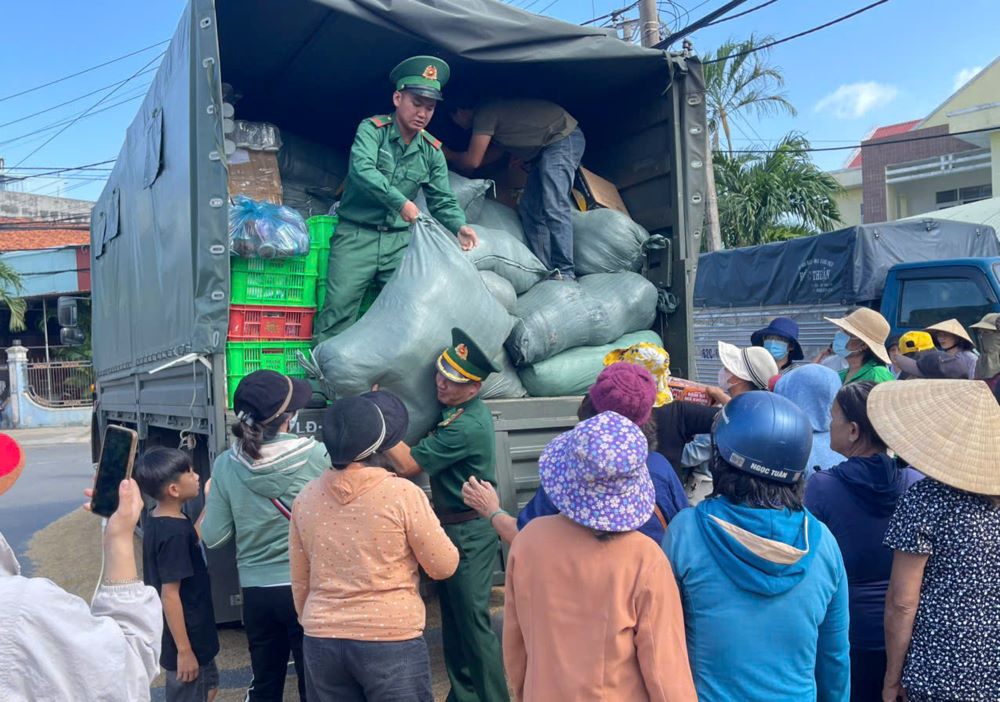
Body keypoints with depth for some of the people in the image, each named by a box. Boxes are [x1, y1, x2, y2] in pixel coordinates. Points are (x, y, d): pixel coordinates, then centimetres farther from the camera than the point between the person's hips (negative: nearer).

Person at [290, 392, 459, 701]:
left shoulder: (306, 498, 0)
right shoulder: (402, 494, -13)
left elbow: (300, 582, 10)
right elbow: (444, 566, -5)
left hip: (322, 641, 4)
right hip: (390, 640, -4)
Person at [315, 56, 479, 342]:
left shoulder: (432, 151, 8)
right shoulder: (372, 129, -4)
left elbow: (443, 200, 10)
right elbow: (361, 169, -22)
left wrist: (460, 226, -11)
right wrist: (400, 202, -30)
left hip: (400, 240, 4)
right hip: (356, 234, -4)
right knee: (340, 306, -12)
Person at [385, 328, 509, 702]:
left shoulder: (466, 427, -27)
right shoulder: (462, 408, 3)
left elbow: (407, 464, -21)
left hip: (468, 533, -10)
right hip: (452, 526, 10)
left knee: (473, 620, -1)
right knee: (453, 619, 17)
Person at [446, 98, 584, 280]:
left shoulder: (485, 112, -11)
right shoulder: (493, 110, 18)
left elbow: (473, 161, -10)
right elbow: (498, 150, 31)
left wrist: (449, 155, 10)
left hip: (563, 137, -10)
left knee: (553, 208, -21)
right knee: (530, 208, 5)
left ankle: (565, 273, -25)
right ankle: (547, 271, 0)